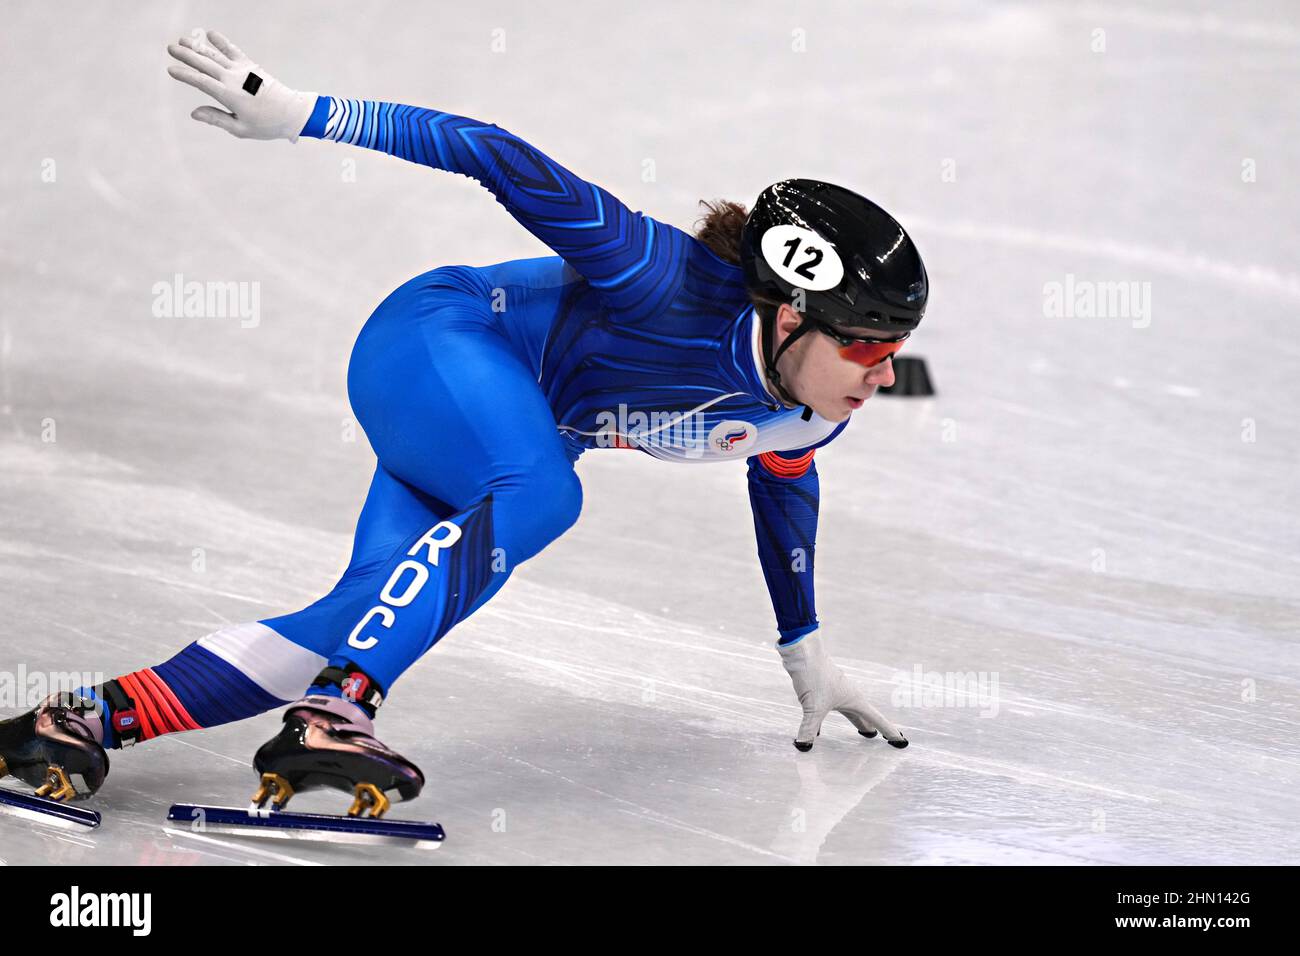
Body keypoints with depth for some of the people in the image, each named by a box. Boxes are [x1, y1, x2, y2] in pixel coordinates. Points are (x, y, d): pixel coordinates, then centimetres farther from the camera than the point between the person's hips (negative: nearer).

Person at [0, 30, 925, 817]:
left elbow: (783, 485, 15)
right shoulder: (678, 291, -33)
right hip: (437, 341, -8)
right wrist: (303, 114, -36)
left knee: (356, 626, -11)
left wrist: (805, 646, 27)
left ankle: (89, 717, -10)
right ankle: (335, 713, -49)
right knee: (537, 496, -39)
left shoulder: (810, 414, -9)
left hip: (527, 425, 8)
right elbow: (510, 165, -33)